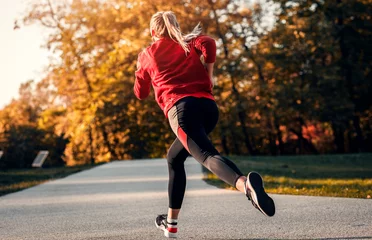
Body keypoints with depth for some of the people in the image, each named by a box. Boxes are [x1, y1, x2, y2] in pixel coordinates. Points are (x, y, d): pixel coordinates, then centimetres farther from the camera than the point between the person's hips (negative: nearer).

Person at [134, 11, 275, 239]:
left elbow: (141, 93, 31)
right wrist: (208, 75, 10)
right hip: (208, 106, 5)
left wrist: (140, 67, 48)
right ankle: (171, 222, 28)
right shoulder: (188, 42, 24)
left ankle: (246, 184, -58)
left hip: (181, 109, -4)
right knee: (174, 157, 24)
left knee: (208, 155, -24)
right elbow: (208, 43, -1)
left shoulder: (147, 55, 21)